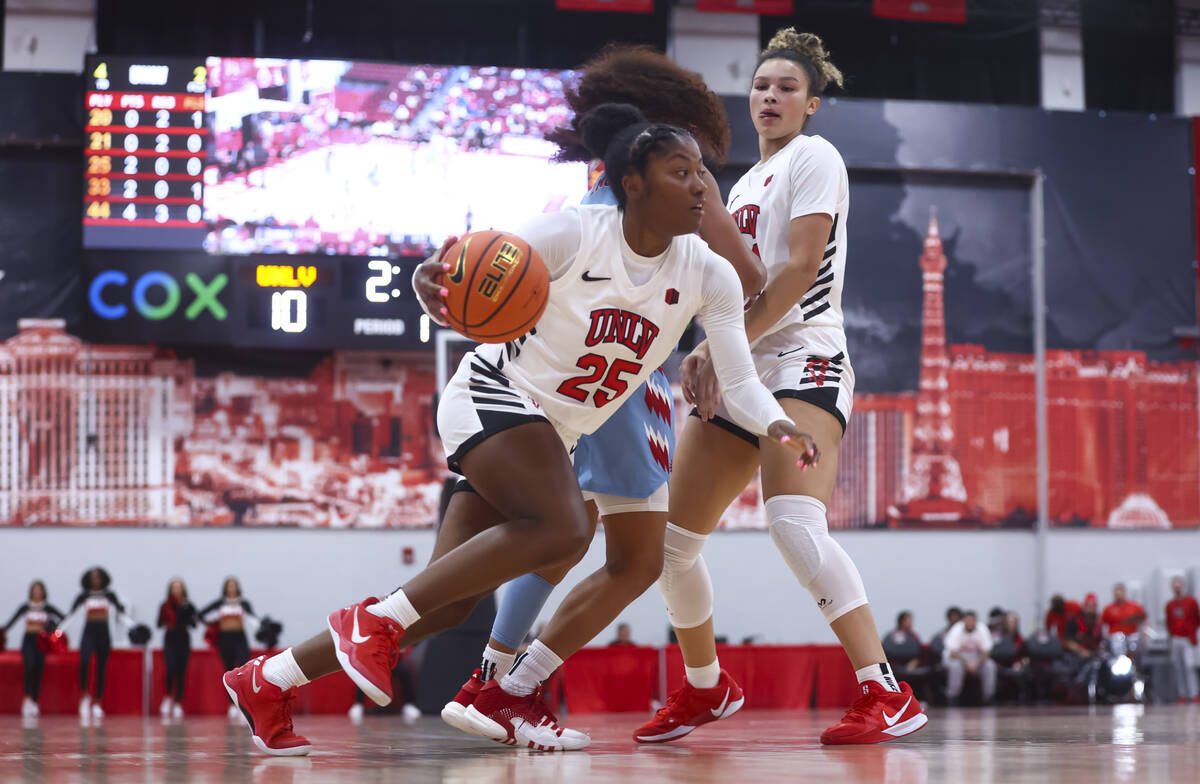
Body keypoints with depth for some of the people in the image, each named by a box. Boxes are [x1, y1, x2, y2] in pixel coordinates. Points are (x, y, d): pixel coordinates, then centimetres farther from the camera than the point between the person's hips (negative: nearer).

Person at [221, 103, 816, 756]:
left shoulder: (707, 274, -3)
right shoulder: (573, 233, -17)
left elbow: (739, 382, -6)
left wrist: (775, 425, -27)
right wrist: (433, 283, -40)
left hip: (553, 439, 7)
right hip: (492, 396, -7)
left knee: (452, 597, 0)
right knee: (563, 529, -32)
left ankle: (266, 680, 11)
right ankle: (375, 620, -21)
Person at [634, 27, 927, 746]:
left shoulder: (814, 157, -1)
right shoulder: (746, 184, 24)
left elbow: (800, 268, -12)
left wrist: (724, 352, -15)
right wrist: (705, 354, 5)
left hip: (804, 362, -9)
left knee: (796, 526, -30)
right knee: (670, 541, 7)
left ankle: (889, 698, -30)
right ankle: (705, 687, 27)